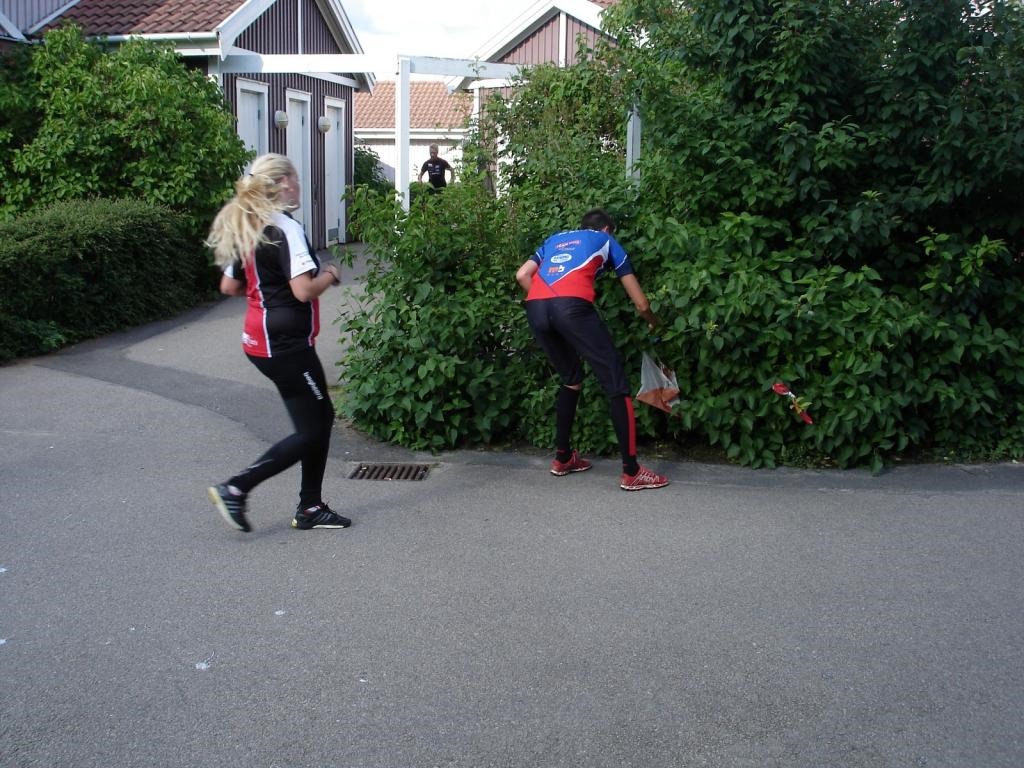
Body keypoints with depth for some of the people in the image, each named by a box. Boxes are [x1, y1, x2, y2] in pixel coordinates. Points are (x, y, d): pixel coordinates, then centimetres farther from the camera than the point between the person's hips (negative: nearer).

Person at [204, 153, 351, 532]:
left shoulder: (244, 229, 10)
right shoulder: (287, 229, -17)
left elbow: (229, 286, 15)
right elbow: (304, 291, -24)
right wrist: (329, 275, -6)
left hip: (260, 340, 10)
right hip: (286, 344, -10)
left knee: (321, 417, 16)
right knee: (311, 431, 0)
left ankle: (310, 508, 21)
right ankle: (235, 488, -1)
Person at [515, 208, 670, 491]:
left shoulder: (555, 239, 37)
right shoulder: (606, 241, 28)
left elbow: (522, 276, 20)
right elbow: (640, 303, 27)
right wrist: (655, 324, 46)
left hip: (535, 309, 5)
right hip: (572, 306, -5)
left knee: (571, 379, 26)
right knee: (616, 384, 2)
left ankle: (562, 458, 30)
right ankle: (631, 472, 0)